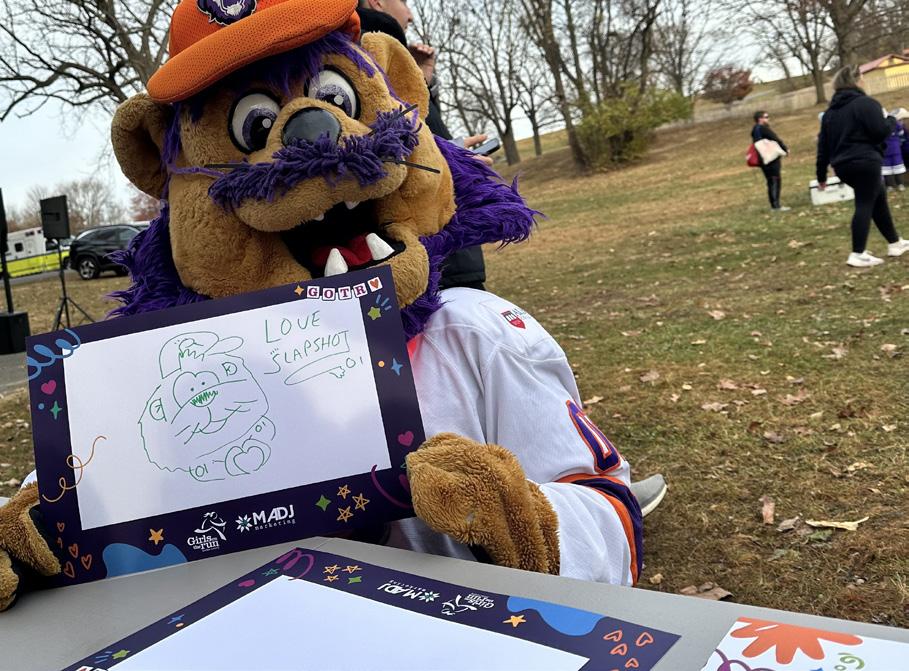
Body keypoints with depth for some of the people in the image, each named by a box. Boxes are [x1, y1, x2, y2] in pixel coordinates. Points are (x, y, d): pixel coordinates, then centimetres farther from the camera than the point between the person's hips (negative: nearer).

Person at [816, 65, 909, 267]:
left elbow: (823, 145, 13)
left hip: (843, 166, 8)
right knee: (865, 205, -5)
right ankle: (858, 254, -9)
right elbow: (881, 131, -16)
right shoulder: (866, 103, -9)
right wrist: (892, 121, 6)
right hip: (865, 162, -8)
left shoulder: (830, 111, 14)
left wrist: (821, 174, 16)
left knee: (878, 198, 20)